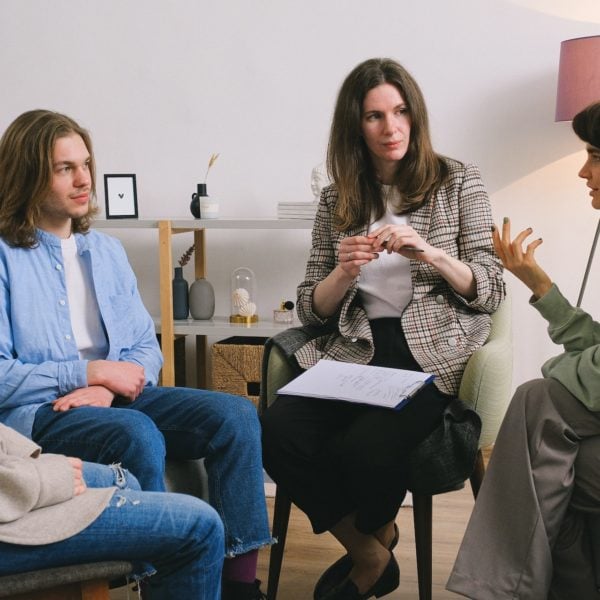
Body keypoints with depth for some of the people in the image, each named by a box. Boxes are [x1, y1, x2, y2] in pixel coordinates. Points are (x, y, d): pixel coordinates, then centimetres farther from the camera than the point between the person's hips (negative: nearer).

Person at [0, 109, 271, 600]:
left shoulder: (106, 251, 16)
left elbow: (147, 347, 11)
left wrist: (110, 386, -11)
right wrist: (92, 371, -13)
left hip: (117, 398, 6)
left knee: (235, 414, -17)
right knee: (137, 434, -36)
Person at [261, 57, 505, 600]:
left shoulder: (458, 182, 4)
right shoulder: (337, 199, 10)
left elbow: (493, 291, 1)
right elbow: (311, 310, 10)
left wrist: (430, 254, -16)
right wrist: (344, 273, -12)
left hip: (432, 354, -2)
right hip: (354, 353, 3)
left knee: (364, 447, -29)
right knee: (276, 432, -25)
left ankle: (373, 536, 11)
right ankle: (370, 555, 0)